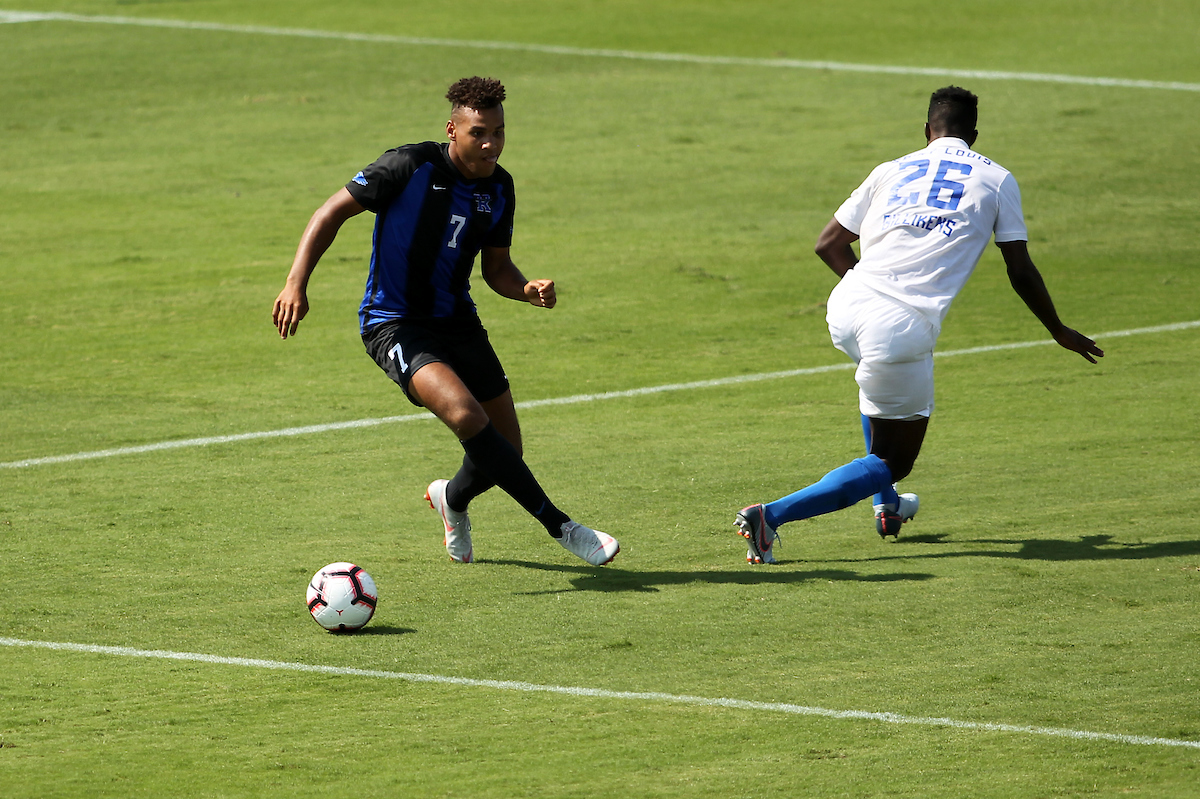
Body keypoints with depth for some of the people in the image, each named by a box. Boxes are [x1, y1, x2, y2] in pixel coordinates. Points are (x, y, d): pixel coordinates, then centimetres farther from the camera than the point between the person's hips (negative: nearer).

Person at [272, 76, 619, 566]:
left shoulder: (498, 188, 2)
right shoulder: (411, 167, -17)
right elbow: (333, 212, -11)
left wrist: (528, 290, -10)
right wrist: (297, 283, -22)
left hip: (457, 321, 6)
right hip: (394, 324, -6)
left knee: (503, 452, 4)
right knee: (466, 415, -30)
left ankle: (452, 499, 41)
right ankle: (560, 527, -24)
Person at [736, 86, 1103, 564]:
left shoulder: (891, 171, 20)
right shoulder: (994, 179, 13)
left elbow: (828, 245, 23)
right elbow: (1021, 273, 14)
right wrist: (1060, 332, 29)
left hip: (843, 313, 5)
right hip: (901, 330, -5)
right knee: (892, 463, 8)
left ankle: (887, 506, 39)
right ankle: (773, 515, -11)